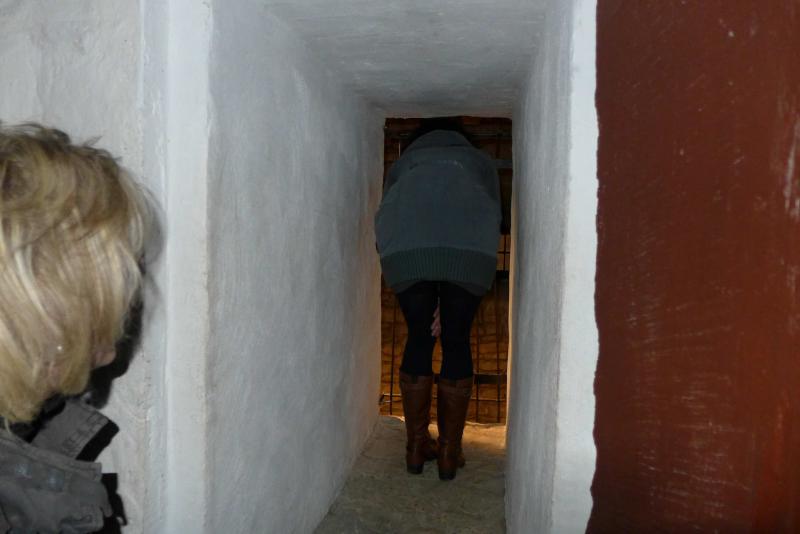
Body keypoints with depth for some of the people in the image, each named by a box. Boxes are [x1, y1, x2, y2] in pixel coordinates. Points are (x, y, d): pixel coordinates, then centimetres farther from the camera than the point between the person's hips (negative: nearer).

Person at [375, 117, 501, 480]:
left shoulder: (402, 163, 36)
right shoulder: (480, 161, 35)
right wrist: (448, 302, 23)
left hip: (405, 247, 1)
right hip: (468, 247, -1)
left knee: (419, 338, 15)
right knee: (456, 341, 12)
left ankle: (416, 446, 24)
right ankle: (449, 451, 20)